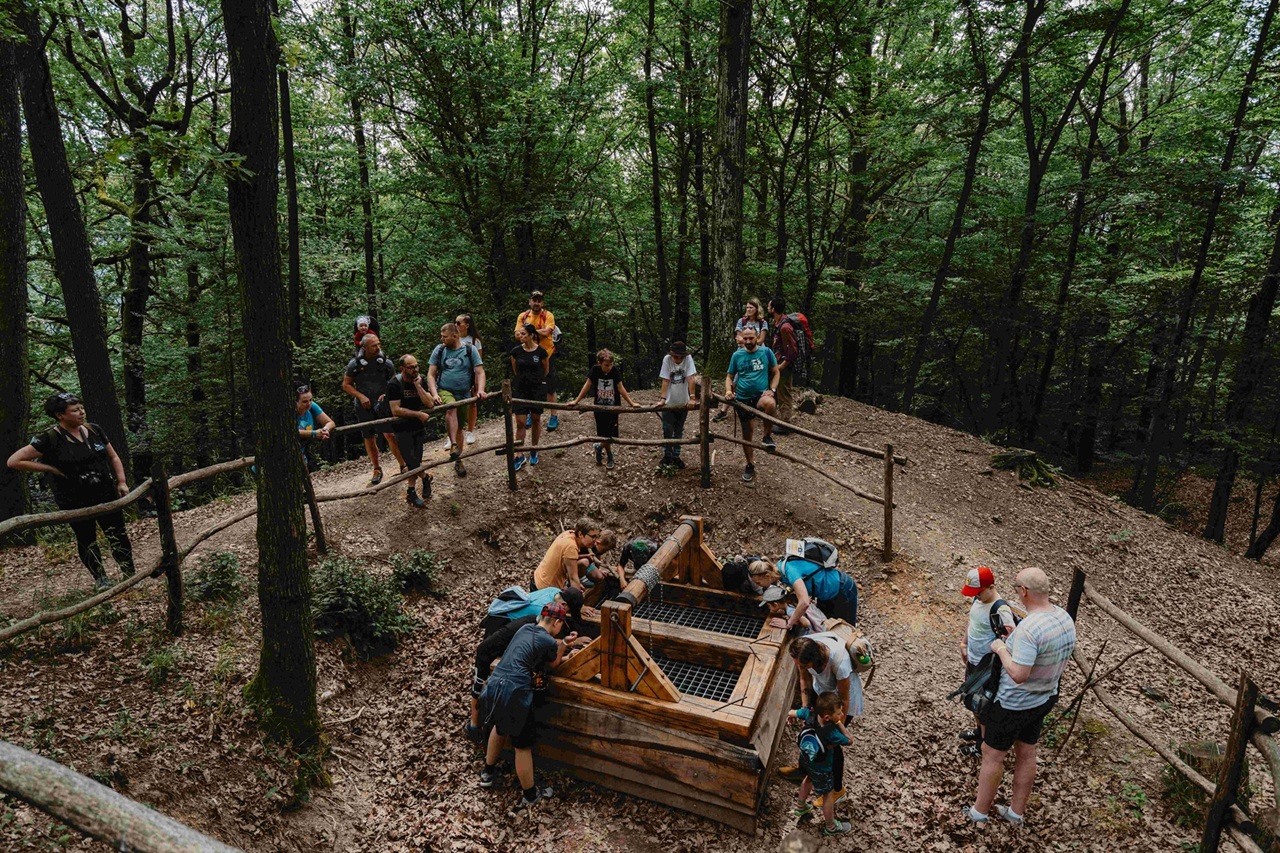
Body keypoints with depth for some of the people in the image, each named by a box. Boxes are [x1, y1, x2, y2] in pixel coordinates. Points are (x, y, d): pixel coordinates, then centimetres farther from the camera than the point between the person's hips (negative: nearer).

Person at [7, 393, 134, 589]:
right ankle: (100, 579, 25)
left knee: (118, 534, 7)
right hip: (75, 502, -3)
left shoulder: (94, 430, 2)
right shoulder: (50, 439, -13)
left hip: (106, 495, 4)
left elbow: (113, 457, 13)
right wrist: (51, 468, -13)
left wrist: (121, 481, 2)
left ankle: (129, 574, 18)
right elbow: (14, 461, -12)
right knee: (86, 539, 11)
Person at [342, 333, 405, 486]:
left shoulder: (386, 362, -5)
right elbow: (346, 385, 2)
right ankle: (377, 469, 23)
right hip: (364, 407, 1)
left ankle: (403, 466, -1)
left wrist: (387, 394, -12)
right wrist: (361, 396, -11)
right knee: (369, 439, 7)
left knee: (390, 435, -13)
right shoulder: (354, 364, -6)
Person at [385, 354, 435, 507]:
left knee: (414, 461, 8)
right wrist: (418, 414, -18)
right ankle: (426, 476, 21)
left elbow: (429, 404, -10)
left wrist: (418, 386, -19)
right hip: (402, 428, -4)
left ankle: (411, 493, 21)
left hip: (419, 426, 4)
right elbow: (395, 410, -21)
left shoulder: (419, 380, -1)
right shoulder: (394, 384, -16)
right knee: (412, 462, -9)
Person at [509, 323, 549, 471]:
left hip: (537, 389, -1)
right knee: (520, 423, -2)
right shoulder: (516, 351, -4)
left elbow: (546, 370, 8)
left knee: (536, 420, 10)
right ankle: (520, 456, 3)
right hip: (520, 389, 1)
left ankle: (534, 451, 26)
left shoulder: (541, 352, -9)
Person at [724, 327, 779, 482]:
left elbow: (775, 372, 5)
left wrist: (772, 390, -10)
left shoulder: (766, 352, -2)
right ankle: (750, 465, 28)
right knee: (746, 433, 10)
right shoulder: (737, 355, 2)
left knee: (770, 404, -39)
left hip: (761, 394, -2)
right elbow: (730, 376, 8)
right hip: (743, 399, 3)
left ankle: (767, 436, -14)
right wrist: (728, 390, -12)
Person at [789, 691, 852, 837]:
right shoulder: (832, 733, -40)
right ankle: (831, 827, 43)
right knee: (827, 795, 20)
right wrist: (839, 722, -24)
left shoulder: (809, 714, -26)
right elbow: (849, 741, -20)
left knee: (809, 779, 35)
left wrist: (800, 720, 14)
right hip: (821, 769, -6)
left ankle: (801, 807, 58)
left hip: (805, 759, 6)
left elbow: (790, 713, -6)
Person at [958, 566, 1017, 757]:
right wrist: (964, 643, 10)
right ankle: (978, 730, 48)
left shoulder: (1000, 610, -30)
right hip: (972, 661, 8)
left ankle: (983, 744, 31)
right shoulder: (978, 599, -4)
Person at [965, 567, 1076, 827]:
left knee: (992, 754, 10)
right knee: (1026, 753, 21)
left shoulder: (1029, 628, -34)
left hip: (1013, 703, -8)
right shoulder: (1065, 618, -5)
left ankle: (980, 811, 25)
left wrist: (1001, 649, -20)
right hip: (1043, 699, 8)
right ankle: (1016, 812, 36)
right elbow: (1063, 662, 8)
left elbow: (1018, 674, -34)